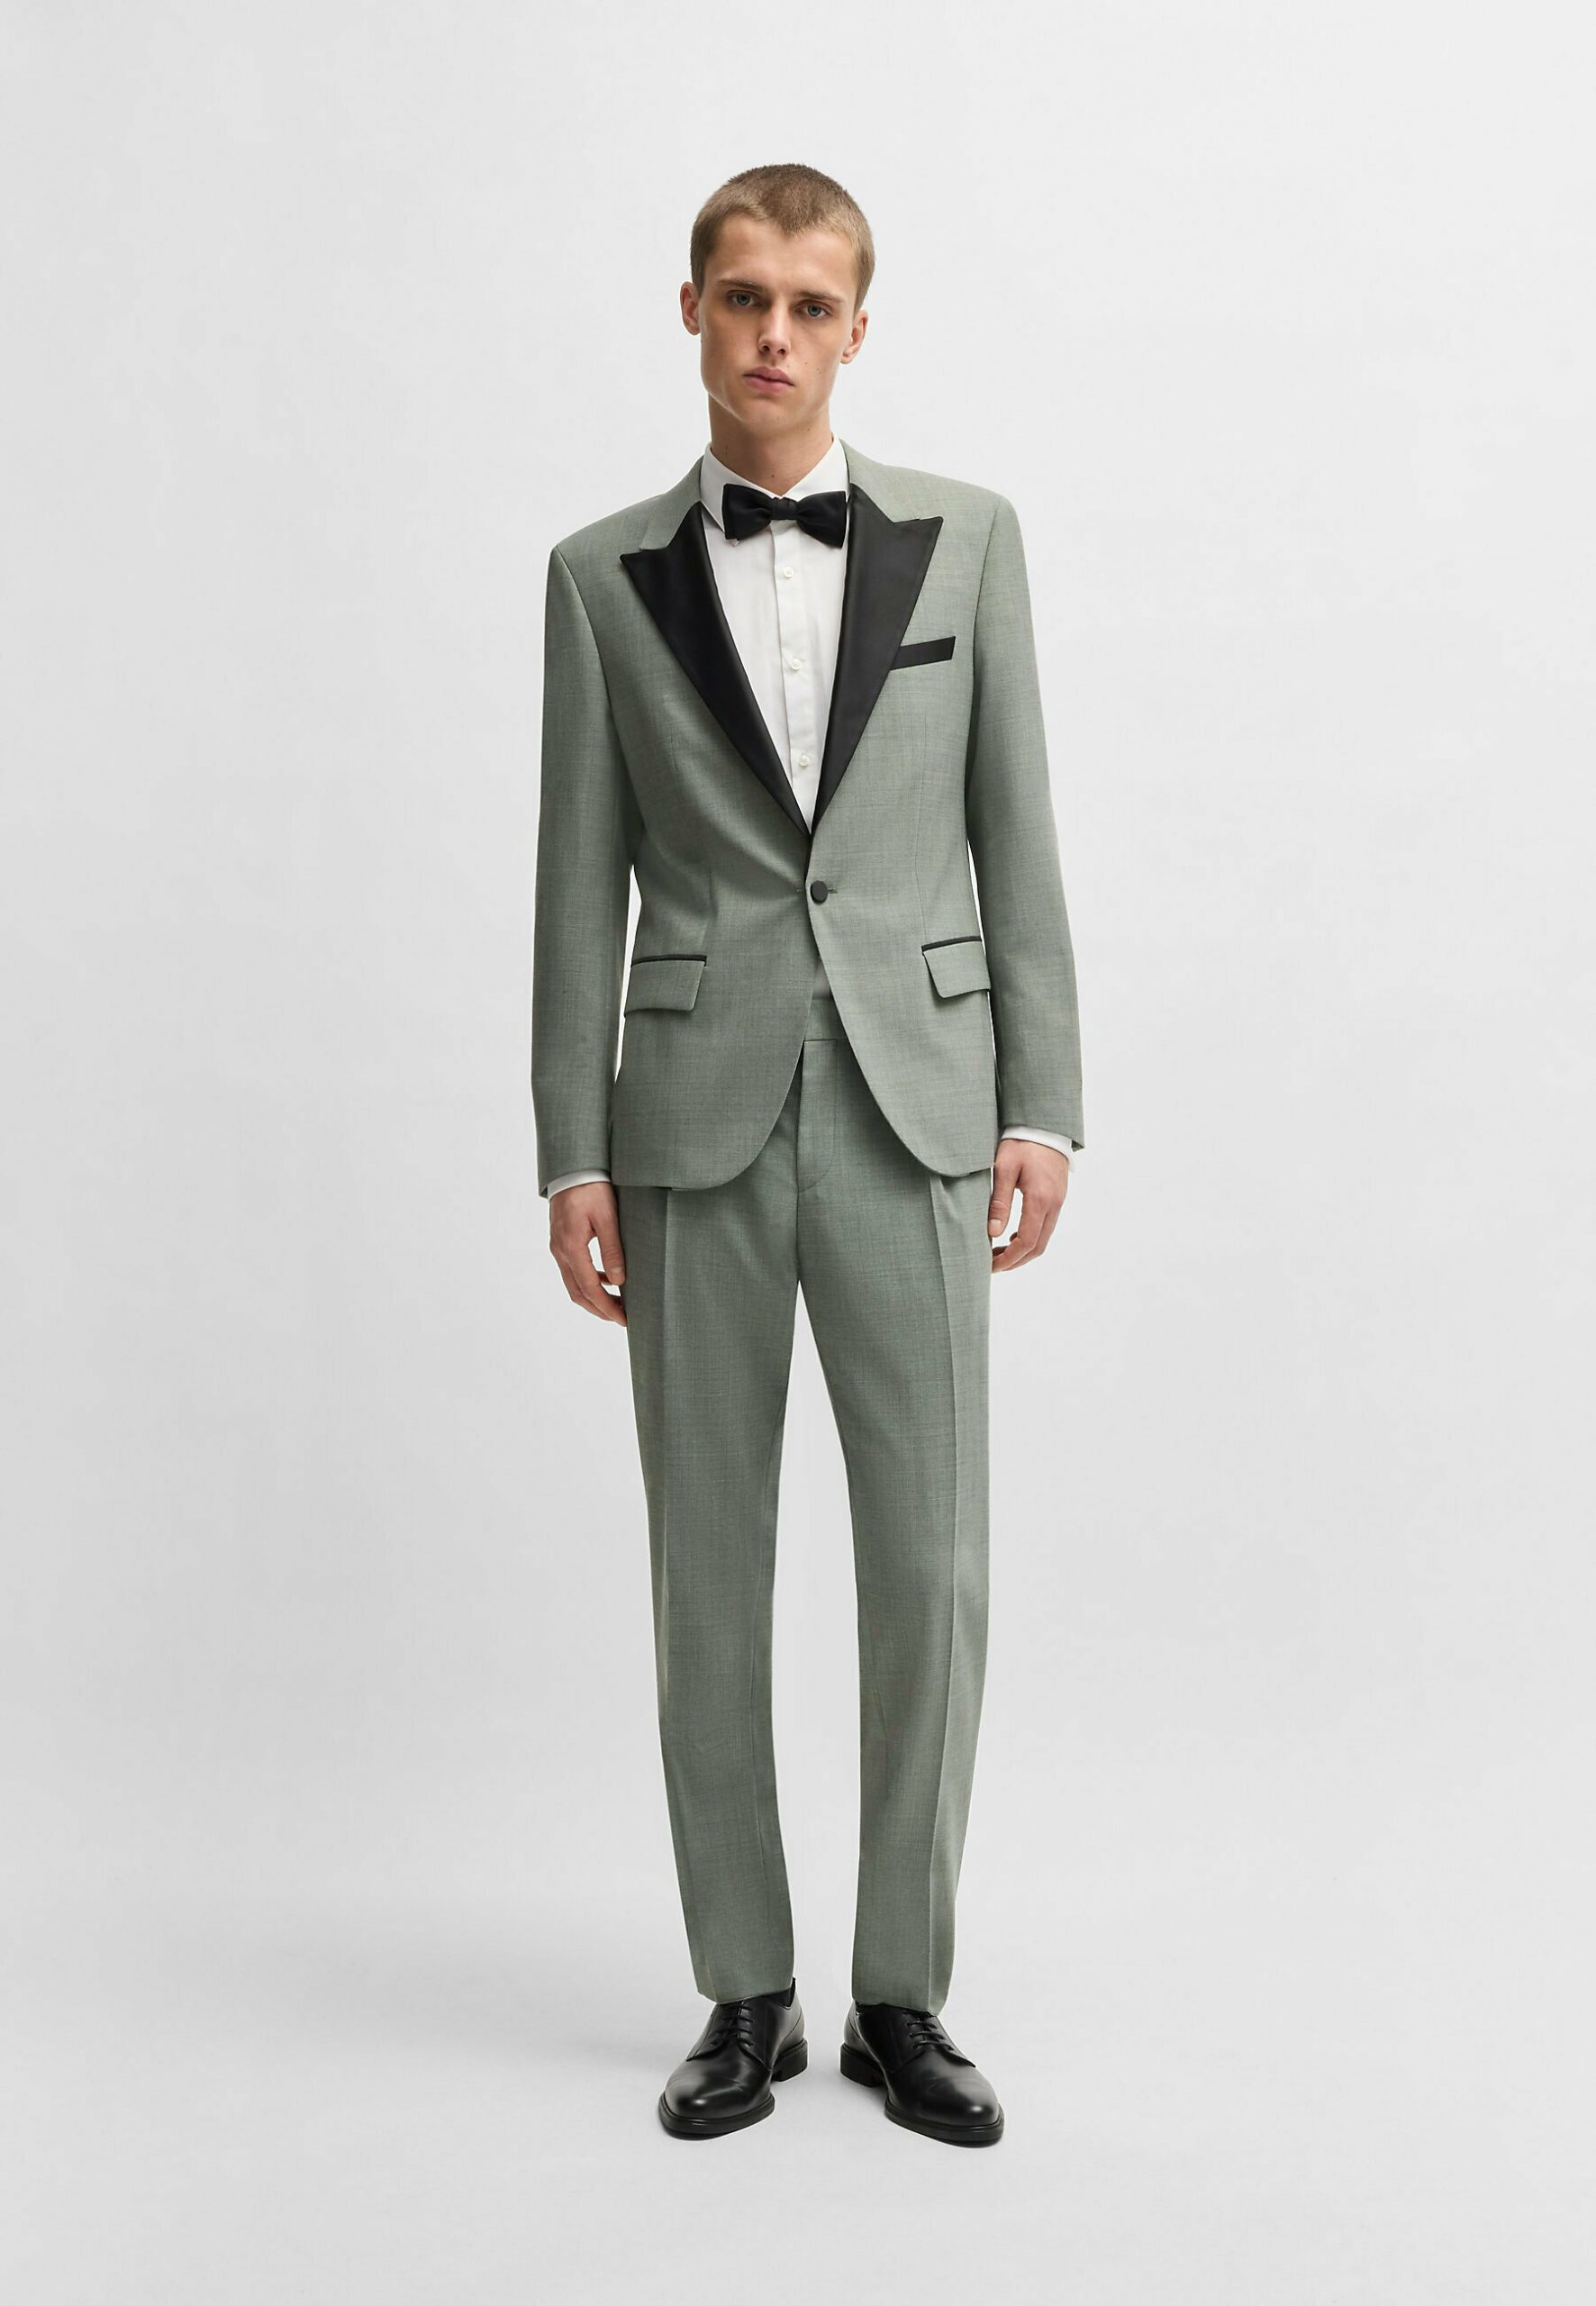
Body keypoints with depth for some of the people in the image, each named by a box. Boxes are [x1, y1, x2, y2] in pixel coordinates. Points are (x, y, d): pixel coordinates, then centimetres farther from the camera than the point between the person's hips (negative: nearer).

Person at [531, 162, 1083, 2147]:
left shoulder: (965, 538, 7)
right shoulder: (605, 576, 6)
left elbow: (1016, 836, 5)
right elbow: (581, 884, 5)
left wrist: (1043, 1108, -3)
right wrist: (571, 1158, -2)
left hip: (909, 1111, 0)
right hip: (695, 1120, 0)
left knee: (929, 1564, -1)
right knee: (709, 1570, 5)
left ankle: (900, 1997, 16)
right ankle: (746, 1998, 19)